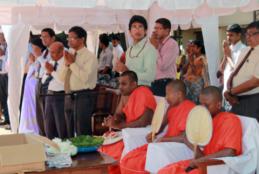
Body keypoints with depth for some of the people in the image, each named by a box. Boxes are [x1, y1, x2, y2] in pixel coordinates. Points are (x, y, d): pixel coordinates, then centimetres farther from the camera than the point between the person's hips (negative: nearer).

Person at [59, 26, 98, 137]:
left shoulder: (89, 56, -6)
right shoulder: (69, 55, 13)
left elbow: (85, 77, -20)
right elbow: (62, 78, 11)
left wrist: (72, 63, -12)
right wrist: (66, 63, -4)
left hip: (83, 97, -7)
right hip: (69, 97, 7)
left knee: (82, 133, -5)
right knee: (70, 134, 14)